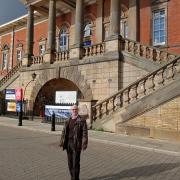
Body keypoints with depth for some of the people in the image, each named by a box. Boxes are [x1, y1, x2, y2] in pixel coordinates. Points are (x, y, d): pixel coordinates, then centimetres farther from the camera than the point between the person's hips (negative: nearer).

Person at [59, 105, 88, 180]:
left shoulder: (82, 120, -6)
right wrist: (62, 142, 3)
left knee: (76, 162, -6)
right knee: (70, 162, 11)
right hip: (68, 144, 6)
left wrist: (84, 145, -16)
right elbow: (64, 132, 11)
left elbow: (85, 133, -10)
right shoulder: (68, 121, 11)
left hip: (77, 144, -6)